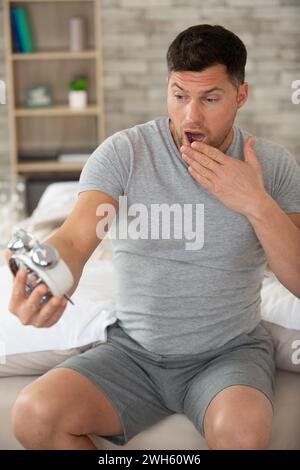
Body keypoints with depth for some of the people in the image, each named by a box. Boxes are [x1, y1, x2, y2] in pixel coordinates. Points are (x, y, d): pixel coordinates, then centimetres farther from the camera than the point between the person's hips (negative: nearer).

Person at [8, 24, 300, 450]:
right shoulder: (124, 152, -8)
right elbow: (75, 239, -22)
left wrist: (257, 205, -23)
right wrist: (42, 283, -46)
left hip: (231, 350, -1)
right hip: (135, 349, 1)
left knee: (241, 431, -34)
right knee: (33, 416, -21)